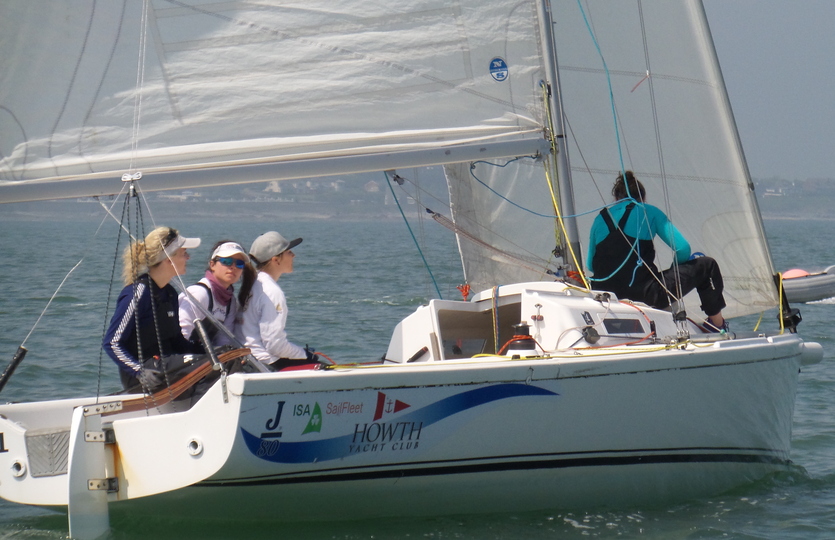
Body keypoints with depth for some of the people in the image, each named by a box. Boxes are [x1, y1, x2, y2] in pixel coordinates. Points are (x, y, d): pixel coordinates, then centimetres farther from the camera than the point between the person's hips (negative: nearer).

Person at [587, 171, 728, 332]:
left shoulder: (600, 219, 14)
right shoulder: (648, 212, 4)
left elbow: (590, 265, 19)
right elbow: (683, 249, 0)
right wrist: (676, 270, 21)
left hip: (606, 295, 5)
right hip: (645, 294, -5)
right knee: (706, 265, 14)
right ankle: (717, 324, 27)